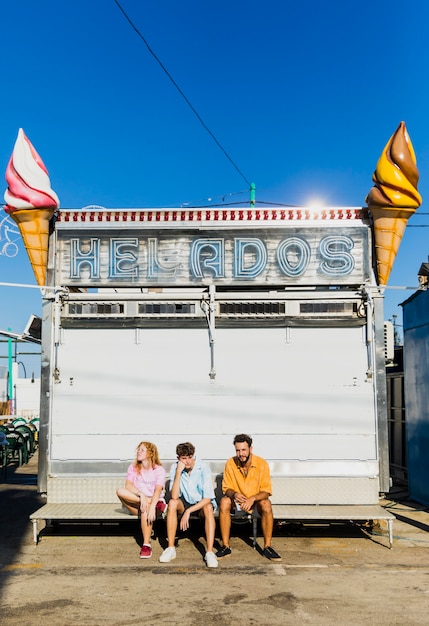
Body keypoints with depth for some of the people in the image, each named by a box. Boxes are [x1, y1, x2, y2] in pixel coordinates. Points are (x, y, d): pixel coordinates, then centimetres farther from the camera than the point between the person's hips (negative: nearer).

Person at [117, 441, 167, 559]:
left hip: (155, 501, -3)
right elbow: (128, 485, -11)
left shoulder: (159, 470, -4)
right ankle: (159, 505, -25)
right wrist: (141, 495, -30)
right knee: (120, 491, -24)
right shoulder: (133, 468, 6)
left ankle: (146, 545, -31)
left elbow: (158, 490, -18)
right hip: (136, 505, 4)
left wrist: (152, 506, -36)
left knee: (146, 508, -39)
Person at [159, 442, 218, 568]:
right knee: (172, 503, -28)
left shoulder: (203, 468, -21)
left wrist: (188, 511, -29)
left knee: (208, 507, -34)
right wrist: (178, 472, -32)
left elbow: (207, 498, -22)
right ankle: (171, 548, -21)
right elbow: (174, 496, -24)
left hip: (201, 504, -2)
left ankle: (210, 552, -33)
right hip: (185, 503, 2)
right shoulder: (175, 468, -14)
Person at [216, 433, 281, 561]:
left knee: (266, 504, -32)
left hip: (256, 501, -1)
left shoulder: (261, 464, -16)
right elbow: (226, 488, -7)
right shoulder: (230, 464, -13)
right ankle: (226, 546, -22)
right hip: (236, 503, 1)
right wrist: (234, 494, -31)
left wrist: (252, 498, -34)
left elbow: (266, 491, -15)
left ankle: (267, 546, -20)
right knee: (224, 502, -30)